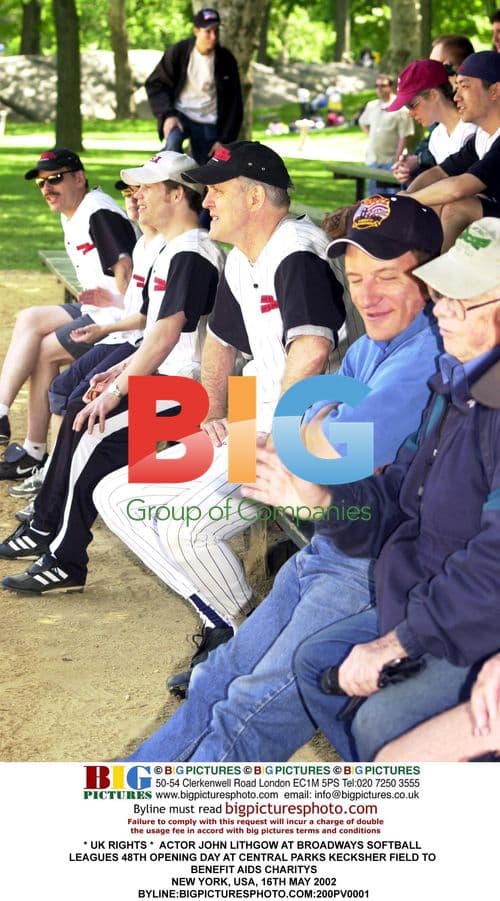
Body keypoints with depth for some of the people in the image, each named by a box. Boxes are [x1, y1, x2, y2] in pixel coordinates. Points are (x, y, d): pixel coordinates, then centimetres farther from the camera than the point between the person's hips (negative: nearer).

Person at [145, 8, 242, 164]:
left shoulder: (226, 60, -2)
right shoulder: (178, 52, -6)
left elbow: (234, 104, 3)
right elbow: (155, 84, 0)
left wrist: (224, 140, -3)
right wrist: (168, 114, -16)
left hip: (209, 123, 2)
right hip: (180, 114, -2)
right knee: (173, 142, -33)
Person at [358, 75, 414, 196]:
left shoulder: (400, 108, -7)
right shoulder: (371, 106, 11)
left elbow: (403, 137, -11)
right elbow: (362, 122, 31)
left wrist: (397, 159, -17)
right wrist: (371, 136, 15)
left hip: (390, 160, -6)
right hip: (373, 159, 6)